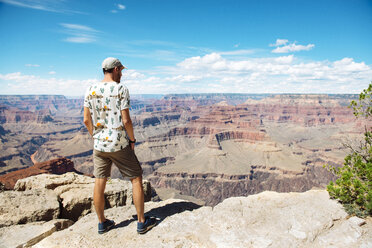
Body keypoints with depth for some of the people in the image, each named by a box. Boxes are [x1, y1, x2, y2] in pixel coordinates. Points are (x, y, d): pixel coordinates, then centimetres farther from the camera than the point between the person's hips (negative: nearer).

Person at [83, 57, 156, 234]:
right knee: (136, 179, 8)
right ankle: (142, 222, 17)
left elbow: (86, 120, 5)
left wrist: (96, 137, 17)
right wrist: (132, 140, -2)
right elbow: (126, 121, -15)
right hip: (119, 145, -5)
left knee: (99, 183, 13)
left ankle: (102, 223, 28)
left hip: (98, 145, 6)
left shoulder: (90, 91, 4)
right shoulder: (121, 89, -11)